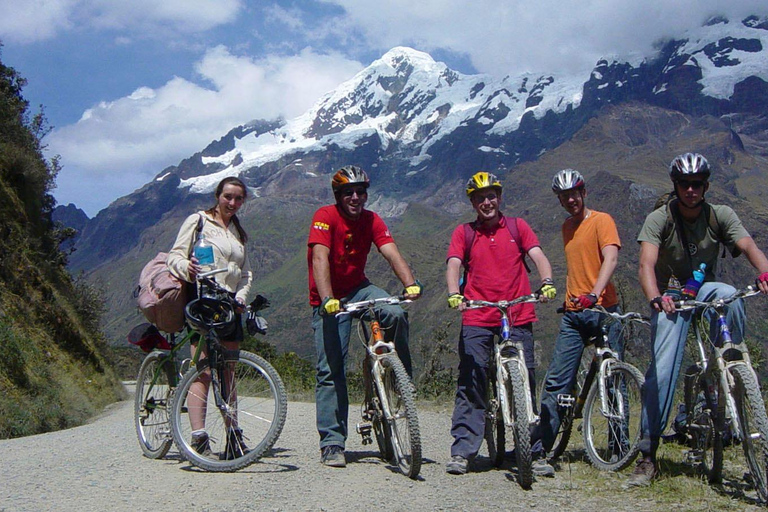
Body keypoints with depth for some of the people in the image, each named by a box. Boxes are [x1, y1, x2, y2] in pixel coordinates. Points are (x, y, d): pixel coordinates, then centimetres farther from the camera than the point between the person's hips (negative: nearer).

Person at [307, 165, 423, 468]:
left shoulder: (372, 220, -4)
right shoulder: (325, 217, -17)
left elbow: (391, 253, -17)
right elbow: (320, 258, -30)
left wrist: (411, 283, -36)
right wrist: (327, 300, -44)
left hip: (358, 288, 3)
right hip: (328, 300, -3)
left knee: (396, 314, -28)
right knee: (330, 370, -6)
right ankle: (332, 443, 3)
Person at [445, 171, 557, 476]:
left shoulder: (517, 227, 11)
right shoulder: (464, 233, 10)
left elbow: (538, 256, 0)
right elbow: (453, 265, -3)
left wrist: (547, 283, -20)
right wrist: (454, 294, -23)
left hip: (518, 316, 1)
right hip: (477, 318, 0)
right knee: (471, 383, -4)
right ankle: (462, 451, 1)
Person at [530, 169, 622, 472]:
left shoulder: (601, 220, -3)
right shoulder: (567, 227, 18)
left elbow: (611, 258, -18)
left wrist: (594, 293, -32)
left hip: (603, 309, -5)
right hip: (573, 312, 6)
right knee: (556, 380, 1)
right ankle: (540, 443, 5)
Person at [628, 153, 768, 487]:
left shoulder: (720, 216, -6)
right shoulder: (659, 219, -13)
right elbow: (647, 264, -27)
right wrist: (656, 298, -48)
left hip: (705, 291, 2)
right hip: (671, 299, -2)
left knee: (729, 295, -33)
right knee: (662, 369, -15)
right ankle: (647, 455, -7)